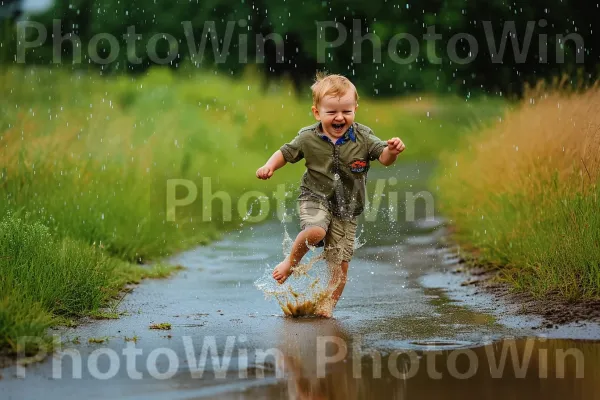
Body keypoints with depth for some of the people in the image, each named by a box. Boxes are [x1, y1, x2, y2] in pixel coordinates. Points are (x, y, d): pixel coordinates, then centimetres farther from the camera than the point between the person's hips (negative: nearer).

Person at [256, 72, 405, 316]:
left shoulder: (363, 137, -8)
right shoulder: (308, 138, -8)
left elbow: (383, 157, -12)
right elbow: (286, 153, 6)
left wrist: (392, 151, -35)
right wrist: (269, 166, -12)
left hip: (347, 208, 2)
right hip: (315, 198, -2)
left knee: (340, 263, 2)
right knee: (315, 231, -33)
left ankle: (328, 306, 19)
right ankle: (291, 261, -3)